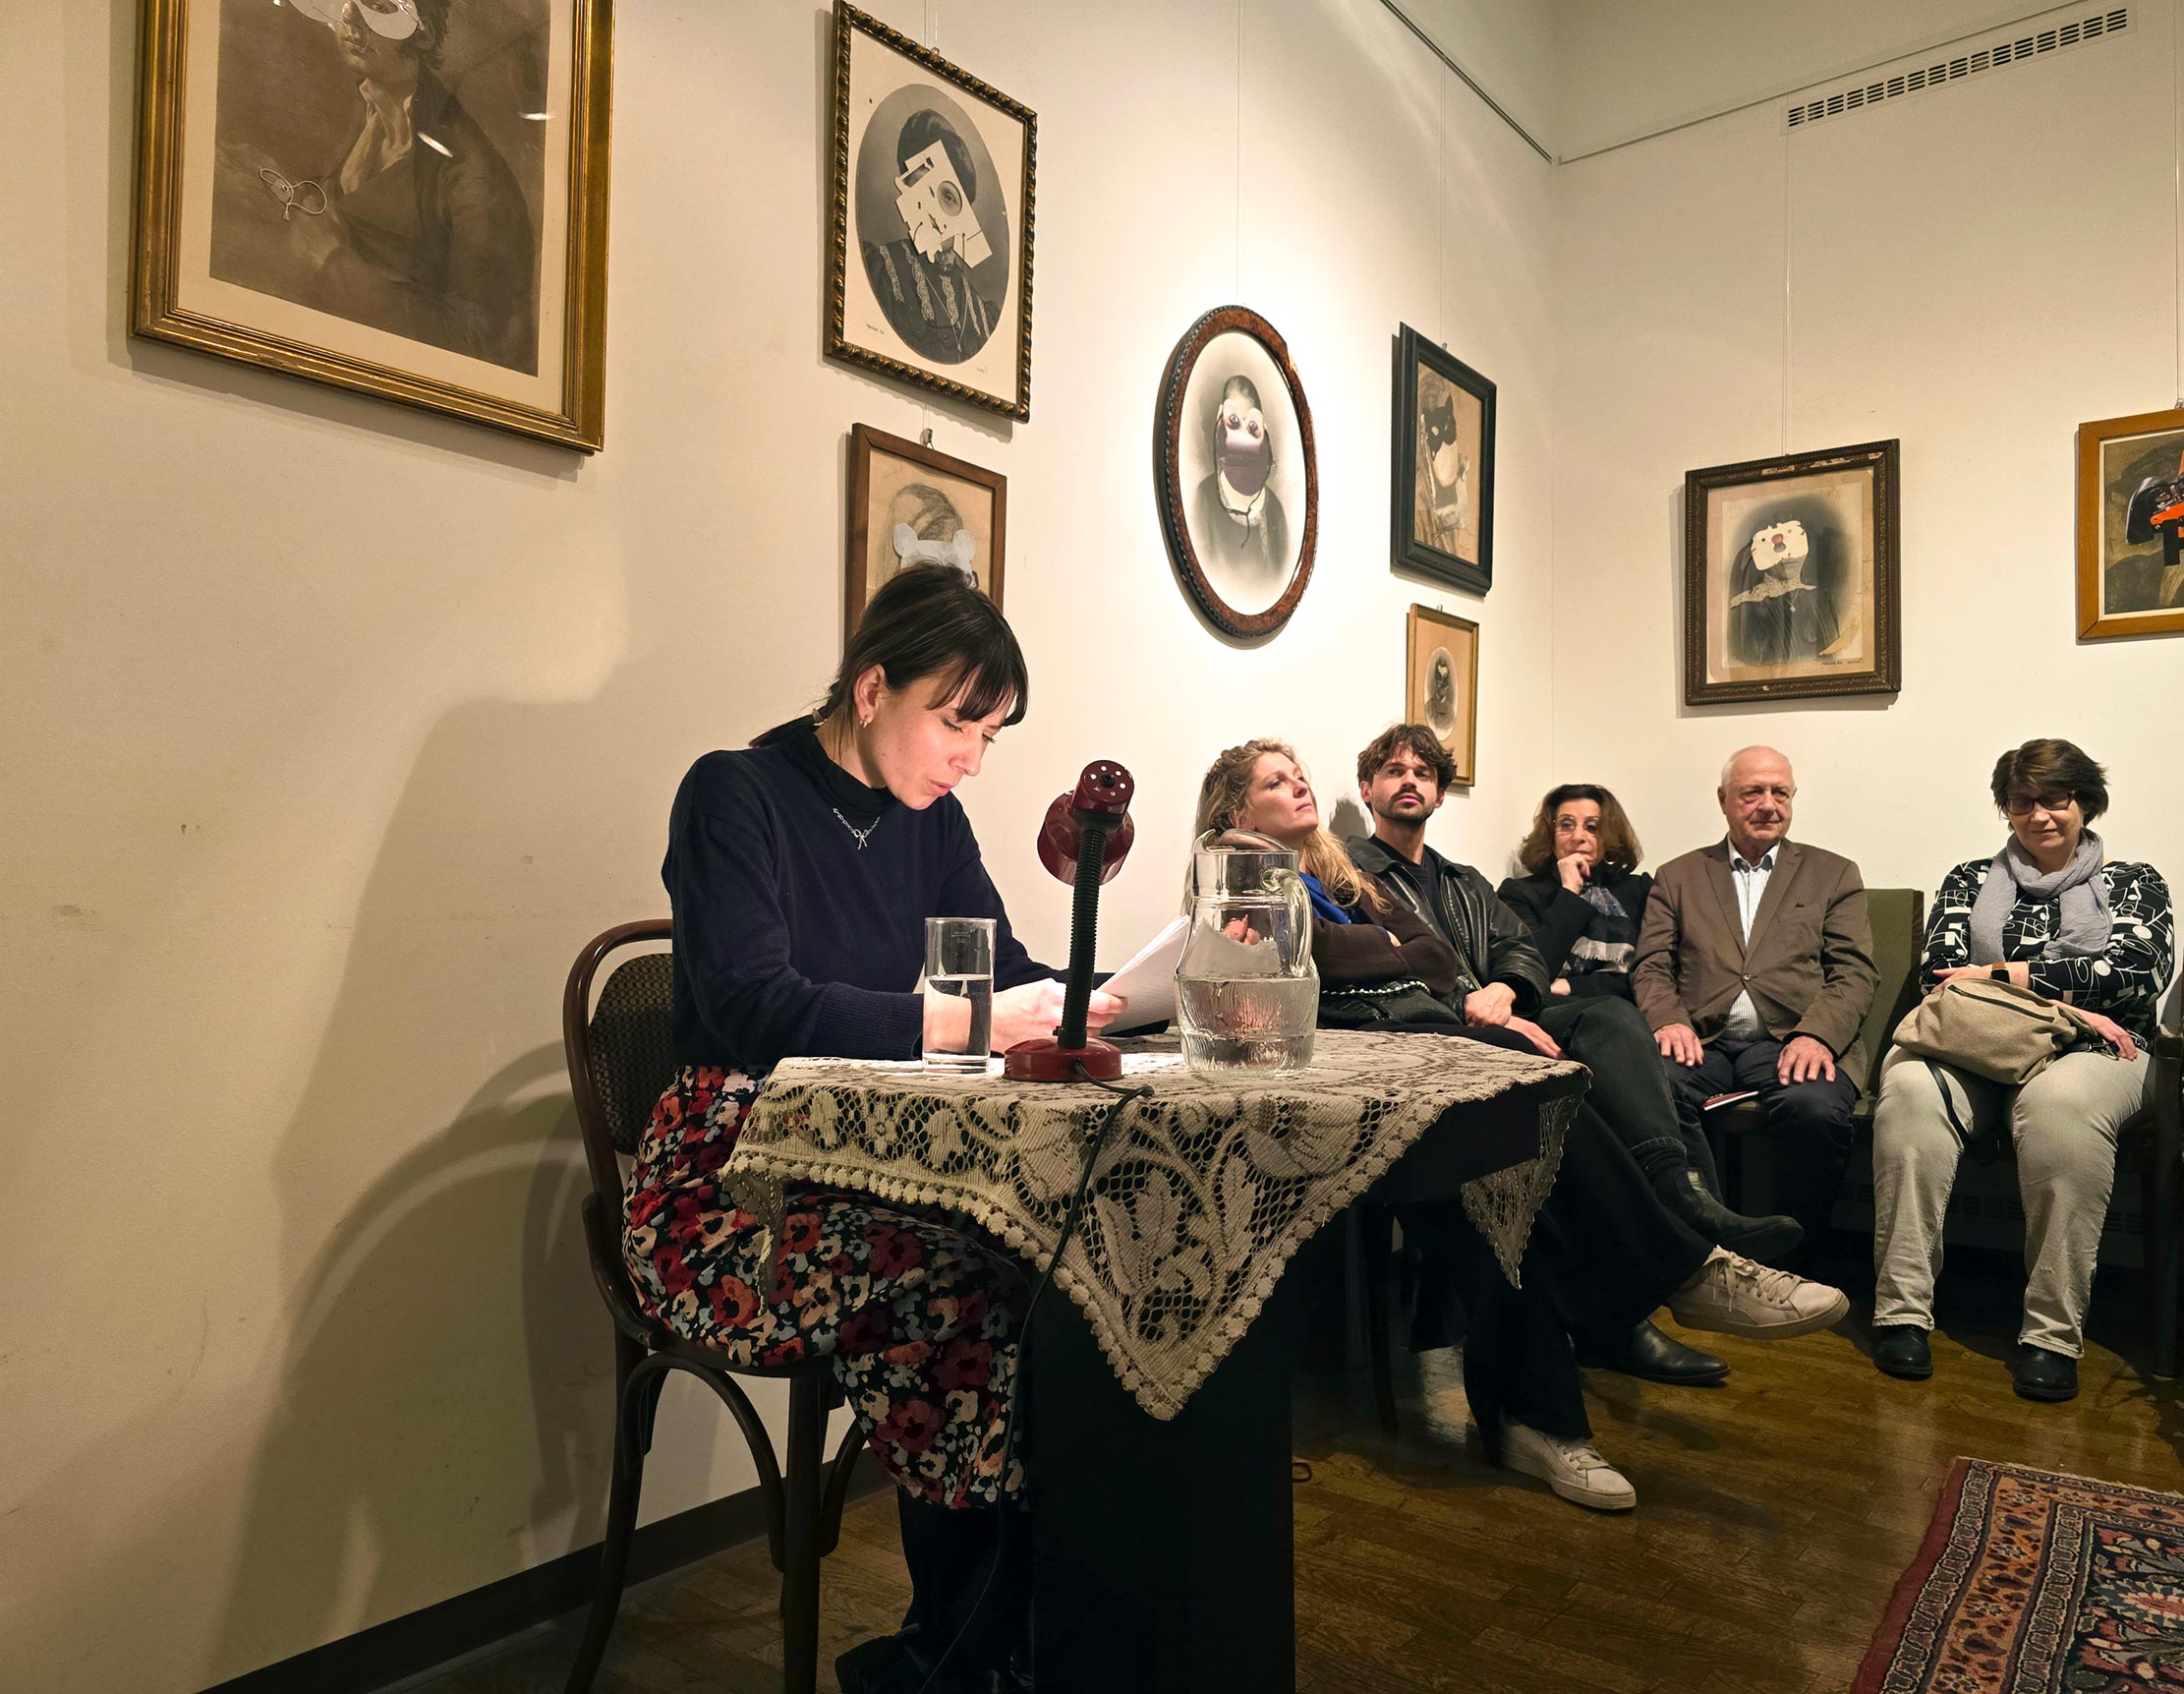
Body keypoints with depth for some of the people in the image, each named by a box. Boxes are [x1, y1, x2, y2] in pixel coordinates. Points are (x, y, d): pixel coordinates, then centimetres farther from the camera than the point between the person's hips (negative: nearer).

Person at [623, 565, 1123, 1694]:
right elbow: (755, 1008, -21)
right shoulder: (738, 795, -7)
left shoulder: (929, 821, 14)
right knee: (970, 1293, -30)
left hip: (870, 1176, 6)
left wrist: (1113, 997, -10)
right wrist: (963, 1021, -27)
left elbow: (1007, 975, 10)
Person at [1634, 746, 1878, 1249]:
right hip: (1703, 1040, 1)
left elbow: (1854, 973, 8)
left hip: (1793, 1041, 0)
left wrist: (1817, 1035, -13)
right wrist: (1668, 1020, -11)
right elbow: (1650, 966, 12)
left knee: (1815, 1107, -35)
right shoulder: (1678, 877, 22)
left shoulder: (1833, 875, 20)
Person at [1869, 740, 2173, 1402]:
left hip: (2087, 1055, -1)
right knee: (1909, 1083, -35)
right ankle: (1902, 1310, -35)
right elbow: (1941, 972, 6)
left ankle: (2053, 1334, -34)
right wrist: (2054, 1001, -7)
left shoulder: (2134, 884, 19)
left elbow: (2133, 971, -1)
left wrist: (2002, 974, -5)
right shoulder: (1969, 881, 22)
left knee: (2059, 1100, -39)